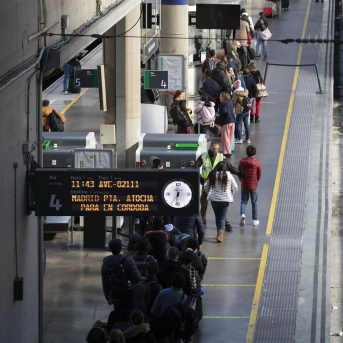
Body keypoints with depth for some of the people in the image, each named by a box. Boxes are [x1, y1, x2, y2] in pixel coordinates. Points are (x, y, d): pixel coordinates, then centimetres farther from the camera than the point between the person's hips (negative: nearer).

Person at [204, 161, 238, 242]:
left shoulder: (212, 175, 0)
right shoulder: (229, 175, -3)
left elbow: (206, 187, 6)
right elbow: (235, 188, 4)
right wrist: (231, 194, 22)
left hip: (214, 199, 2)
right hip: (225, 199, -2)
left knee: (217, 216, 16)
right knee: (222, 217, 3)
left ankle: (219, 234, 25)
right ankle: (220, 235, -8)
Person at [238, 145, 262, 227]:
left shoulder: (242, 161, -5)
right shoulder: (257, 162, -10)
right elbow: (259, 175, -3)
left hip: (244, 186, 1)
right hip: (254, 186, -1)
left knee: (243, 202, 11)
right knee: (254, 203, 13)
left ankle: (243, 214, -16)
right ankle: (255, 220, 19)